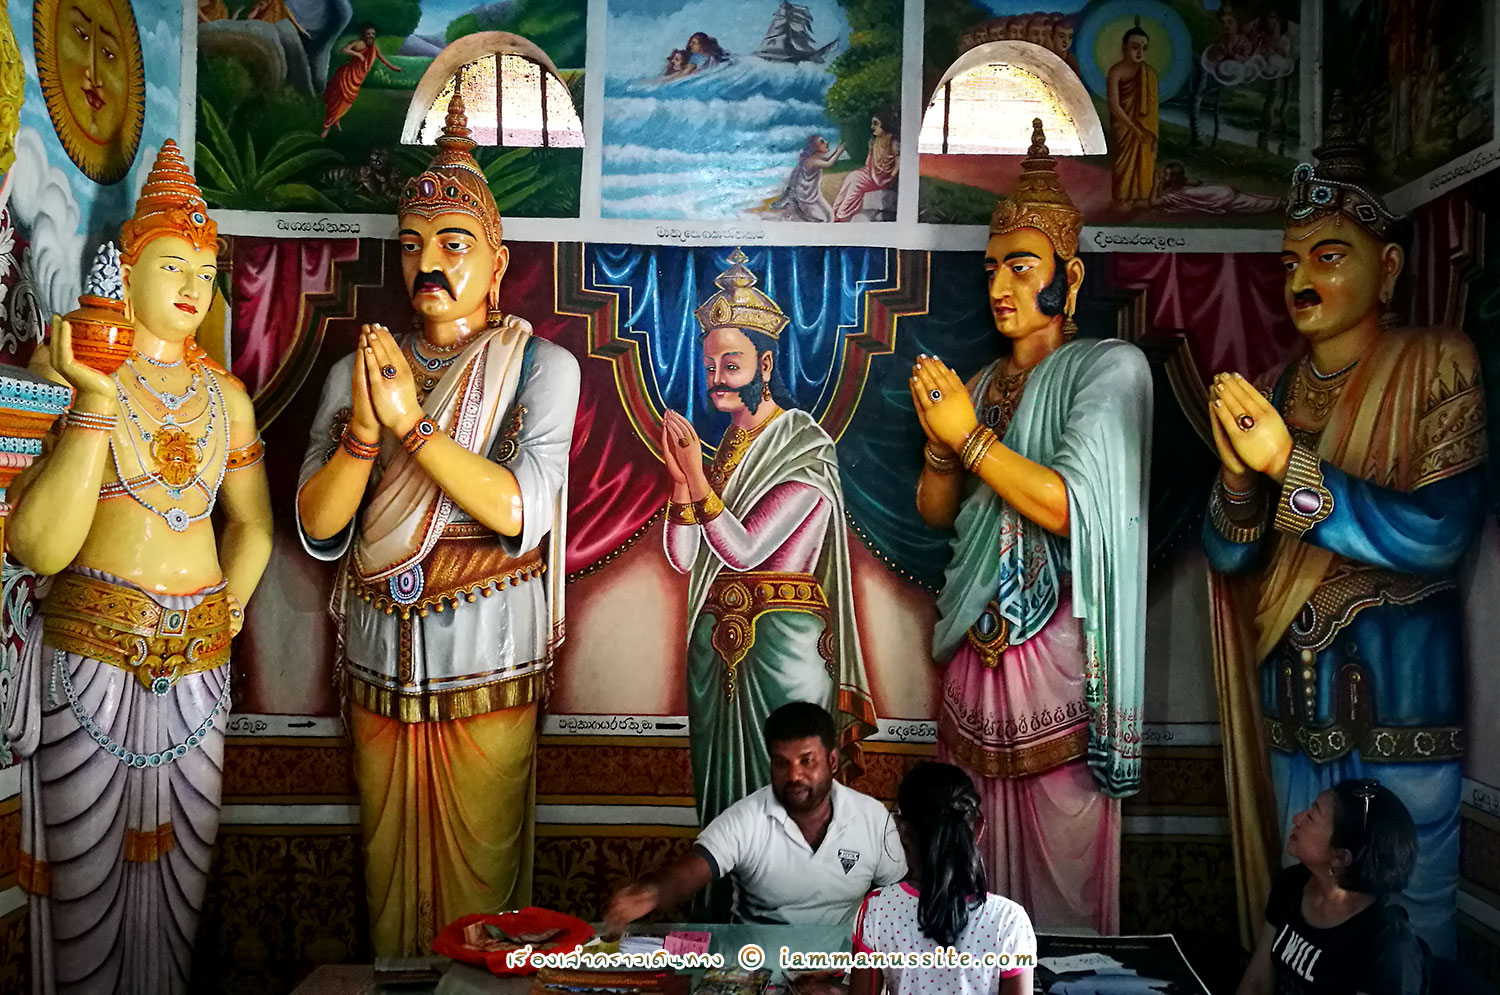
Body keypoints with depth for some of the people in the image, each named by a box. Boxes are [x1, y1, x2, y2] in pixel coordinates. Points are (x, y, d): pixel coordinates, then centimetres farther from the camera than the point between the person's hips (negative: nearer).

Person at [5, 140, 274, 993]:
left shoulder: (226, 396, 8)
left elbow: (252, 524, 18)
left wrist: (223, 620, 7)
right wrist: (95, 404, -22)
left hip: (198, 665, 4)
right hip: (87, 656, -3)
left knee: (181, 873, 12)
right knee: (85, 878, 7)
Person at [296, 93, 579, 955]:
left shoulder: (540, 366, -6)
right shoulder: (360, 368, 4)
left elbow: (521, 514, -19)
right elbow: (319, 530, -3)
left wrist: (413, 421, -23)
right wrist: (364, 426, -19)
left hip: (485, 667, -3)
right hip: (380, 664, 4)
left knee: (478, 882, 8)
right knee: (391, 874, 16)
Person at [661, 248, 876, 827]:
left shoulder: (806, 450, -10)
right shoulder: (726, 447, 10)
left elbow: (744, 549, -17)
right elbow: (682, 557, 3)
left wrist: (697, 476, -21)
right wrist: (680, 476, -10)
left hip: (782, 642, -6)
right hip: (716, 641, 6)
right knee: (721, 788, 14)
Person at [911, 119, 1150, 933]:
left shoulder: (1108, 368, -6)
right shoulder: (984, 380, 13)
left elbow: (1071, 508, -19)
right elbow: (935, 513, 15)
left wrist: (969, 434, -14)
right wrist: (939, 445, -5)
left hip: (1054, 650, -6)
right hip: (975, 647, 6)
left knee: (1060, 847, 3)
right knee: (977, 845, 12)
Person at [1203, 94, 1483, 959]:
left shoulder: (1438, 365, -6)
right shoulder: (1275, 392, 7)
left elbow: (1439, 536, -18)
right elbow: (1227, 555, 3)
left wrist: (1291, 465, -21)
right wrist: (1240, 472, -17)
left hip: (1401, 695, -4)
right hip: (1293, 698, 5)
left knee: (1410, 921, 6)